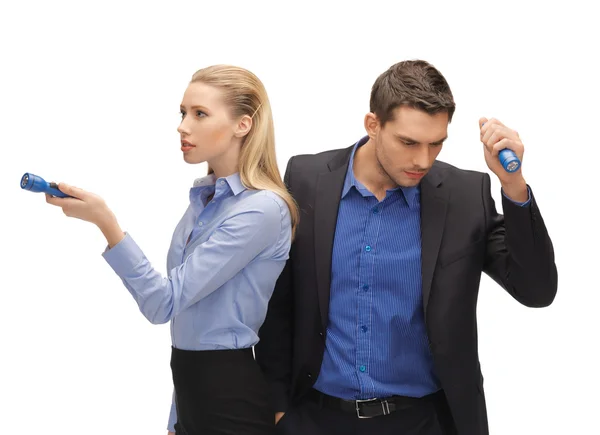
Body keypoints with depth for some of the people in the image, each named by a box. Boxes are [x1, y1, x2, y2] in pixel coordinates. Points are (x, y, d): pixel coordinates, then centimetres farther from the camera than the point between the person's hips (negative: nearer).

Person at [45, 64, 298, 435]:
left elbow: (164, 302, -20)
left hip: (233, 402, -8)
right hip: (191, 391, 8)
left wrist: (106, 222, -28)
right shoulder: (203, 198, 10)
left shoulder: (262, 209, -17)